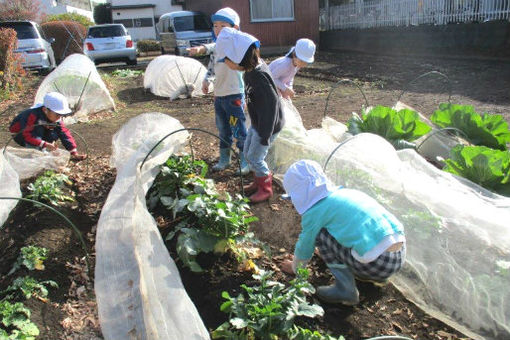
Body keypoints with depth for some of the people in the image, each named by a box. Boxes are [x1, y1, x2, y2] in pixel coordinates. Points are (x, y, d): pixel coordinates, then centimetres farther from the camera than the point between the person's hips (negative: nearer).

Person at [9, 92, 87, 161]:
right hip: (20, 135, -6)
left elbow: (65, 133, -18)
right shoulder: (33, 115, -37)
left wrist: (74, 152, -24)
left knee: (53, 135, -19)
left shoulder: (56, 118, -18)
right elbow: (27, 135, -39)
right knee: (38, 128, -35)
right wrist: (45, 144, -46)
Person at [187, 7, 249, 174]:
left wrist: (202, 48, -50)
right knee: (223, 130, 16)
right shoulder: (216, 49, 12)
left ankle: (245, 161, 14)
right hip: (219, 95, 8)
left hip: (234, 95, -8)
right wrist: (207, 80, 6)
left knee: (239, 129, 0)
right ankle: (224, 159, 30)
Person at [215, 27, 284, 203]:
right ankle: (260, 181, 40)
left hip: (267, 126, -9)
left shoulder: (259, 75, -31)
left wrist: (265, 134, -24)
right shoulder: (251, 69, -1)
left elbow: (271, 103, -29)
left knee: (255, 158, 3)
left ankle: (266, 189, 25)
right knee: (248, 154, 19)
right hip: (257, 123, 9)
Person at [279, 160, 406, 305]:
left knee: (320, 235, 3)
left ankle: (346, 290, 7)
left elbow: (305, 245, 11)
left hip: (377, 264, -8)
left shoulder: (315, 211, -4)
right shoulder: (342, 192, 19)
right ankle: (376, 276, 23)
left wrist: (295, 267, 32)